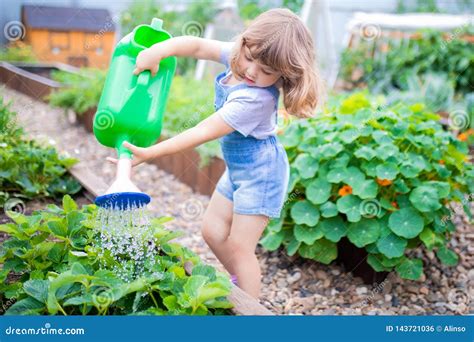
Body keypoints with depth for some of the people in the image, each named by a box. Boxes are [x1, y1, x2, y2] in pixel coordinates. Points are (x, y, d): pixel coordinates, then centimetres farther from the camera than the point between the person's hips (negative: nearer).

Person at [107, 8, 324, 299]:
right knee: (213, 231, 15)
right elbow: (199, 46, -9)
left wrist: (150, 153, -27)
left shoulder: (255, 99, -32)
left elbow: (203, 132, -30)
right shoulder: (237, 56, -10)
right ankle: (241, 284, 35)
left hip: (260, 173, -9)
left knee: (240, 247, -3)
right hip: (238, 169, 9)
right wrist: (159, 50, -30)